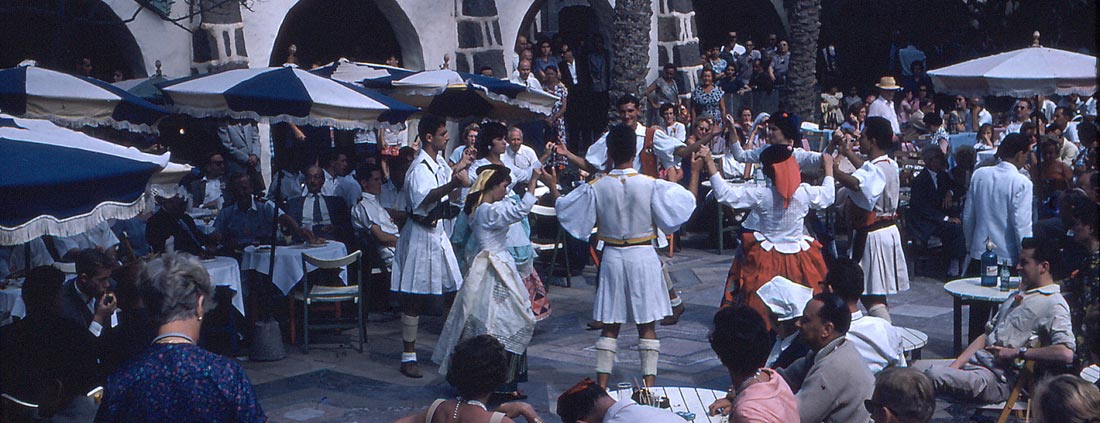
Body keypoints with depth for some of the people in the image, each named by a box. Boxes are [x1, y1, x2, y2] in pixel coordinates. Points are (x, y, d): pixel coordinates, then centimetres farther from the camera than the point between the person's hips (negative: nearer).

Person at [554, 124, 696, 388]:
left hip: (612, 256, 2)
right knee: (647, 325, 6)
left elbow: (564, 209, 3)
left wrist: (553, 189, 22)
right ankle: (649, 385, 6)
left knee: (610, 325, 9)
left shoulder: (596, 188, -7)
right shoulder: (652, 185, -12)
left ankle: (601, 386, 10)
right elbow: (674, 216, -5)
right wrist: (674, 185, 11)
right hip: (643, 256, -1)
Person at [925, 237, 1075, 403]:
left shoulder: (1053, 305, -6)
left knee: (933, 376, -27)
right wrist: (953, 367, 6)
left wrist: (1016, 352, -15)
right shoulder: (1018, 295, 23)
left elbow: (1066, 353, -22)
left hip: (1001, 378, -9)